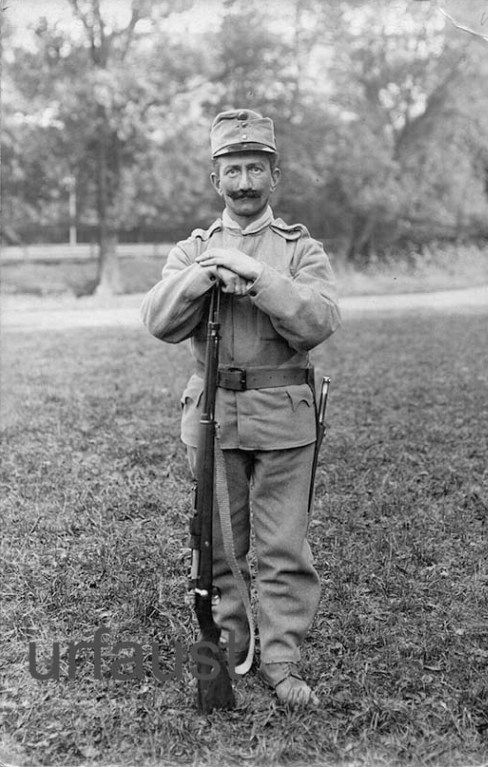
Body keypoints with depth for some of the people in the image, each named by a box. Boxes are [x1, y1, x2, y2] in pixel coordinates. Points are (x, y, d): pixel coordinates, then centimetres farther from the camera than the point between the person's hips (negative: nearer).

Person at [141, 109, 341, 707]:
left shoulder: (301, 250, 5)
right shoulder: (191, 251, 10)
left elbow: (319, 322, -12)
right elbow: (160, 321, -5)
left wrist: (255, 276, -19)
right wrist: (206, 273, -19)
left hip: (283, 417, -1)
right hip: (211, 412, 2)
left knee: (283, 547, 1)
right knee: (220, 544, 10)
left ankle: (280, 661, 12)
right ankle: (228, 646, 26)